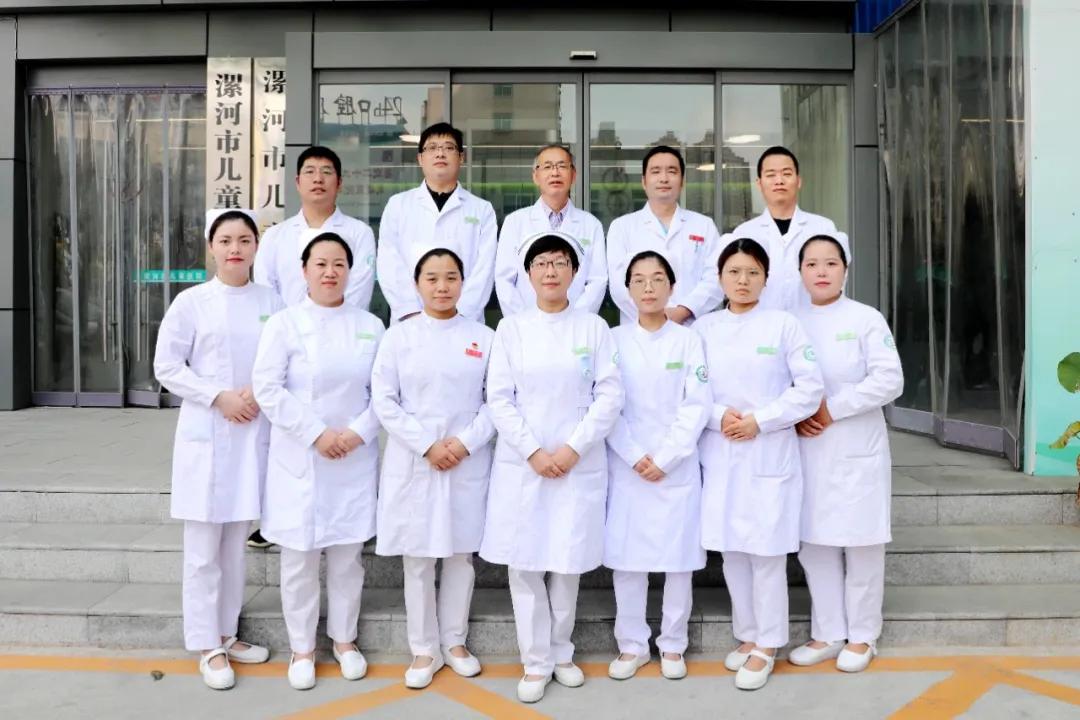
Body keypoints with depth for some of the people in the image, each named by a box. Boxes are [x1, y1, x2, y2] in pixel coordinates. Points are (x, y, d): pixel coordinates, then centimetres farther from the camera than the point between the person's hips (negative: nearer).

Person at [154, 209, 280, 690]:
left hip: (254, 432, 3)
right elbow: (166, 367, -4)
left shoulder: (270, 301, 4)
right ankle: (208, 647, 13)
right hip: (206, 433, -3)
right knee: (203, 549, 1)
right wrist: (219, 397, -13)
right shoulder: (191, 301, -3)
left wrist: (260, 392, -11)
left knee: (236, 542, 13)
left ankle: (226, 634, 27)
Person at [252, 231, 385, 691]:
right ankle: (302, 648, 21)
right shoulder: (284, 324, -2)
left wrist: (358, 432, -11)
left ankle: (344, 640, 27)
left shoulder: (371, 326, 6)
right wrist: (316, 434, -15)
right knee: (299, 558, 5)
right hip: (299, 459, -2)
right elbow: (268, 388, -9)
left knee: (347, 555, 10)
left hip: (354, 460, 2)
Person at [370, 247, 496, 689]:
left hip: (468, 464, 1)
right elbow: (384, 401, -3)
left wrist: (466, 442, -12)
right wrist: (427, 445, -12)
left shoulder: (483, 337, 4)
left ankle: (455, 642, 26)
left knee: (461, 555, 10)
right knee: (418, 560, 6)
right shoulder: (398, 336, 1)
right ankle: (424, 649, 20)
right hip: (413, 464, -1)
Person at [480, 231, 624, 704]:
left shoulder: (594, 328, 4)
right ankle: (536, 662, 16)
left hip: (579, 464, 0)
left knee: (569, 562, 6)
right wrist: (533, 451, -10)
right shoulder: (511, 328, 4)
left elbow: (610, 395, -2)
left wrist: (574, 447, -12)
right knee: (525, 564, 3)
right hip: (521, 465, 0)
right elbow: (499, 398, -1)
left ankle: (561, 652, 25)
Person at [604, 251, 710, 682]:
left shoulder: (688, 340, 2)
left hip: (677, 467, 0)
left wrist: (664, 458, -11)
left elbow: (697, 405, -4)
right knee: (626, 557, 4)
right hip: (626, 466, 1)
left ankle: (673, 645, 19)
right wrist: (635, 457, -11)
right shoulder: (614, 340, 4)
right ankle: (632, 644, 19)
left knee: (678, 557, 4)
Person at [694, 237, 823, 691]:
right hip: (720, 455, 3)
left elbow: (810, 389, -4)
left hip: (770, 455, -3)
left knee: (766, 552, 0)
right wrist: (719, 416, -13)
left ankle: (766, 646, 14)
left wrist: (759, 420, -12)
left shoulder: (783, 324, -1)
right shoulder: (703, 329, 6)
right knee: (732, 551, 9)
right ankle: (748, 636, 26)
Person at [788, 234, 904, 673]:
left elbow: (889, 381, -11)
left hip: (857, 451, -3)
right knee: (815, 544, 8)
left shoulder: (866, 319, -3)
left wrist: (832, 410, -15)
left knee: (860, 543, 3)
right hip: (807, 450, 3)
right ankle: (827, 634, 23)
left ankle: (862, 636, 20)